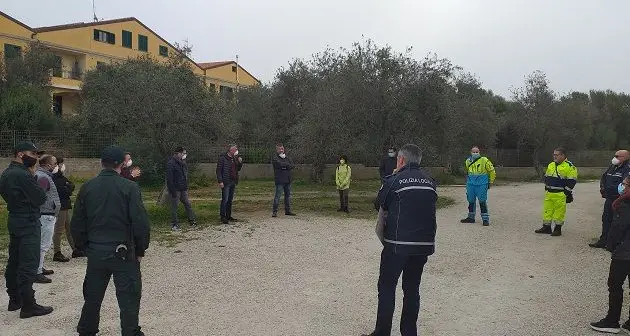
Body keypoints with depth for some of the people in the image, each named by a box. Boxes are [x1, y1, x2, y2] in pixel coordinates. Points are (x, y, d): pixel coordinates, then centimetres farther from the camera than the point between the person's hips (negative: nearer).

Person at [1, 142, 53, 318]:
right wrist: (33, 176, -6)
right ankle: (28, 306, -4)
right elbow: (41, 198, -17)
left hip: (14, 220, 10)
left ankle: (14, 299, 26)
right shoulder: (23, 175, -19)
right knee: (28, 265, -7)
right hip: (28, 224, -10)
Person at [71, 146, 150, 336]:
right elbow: (141, 223, -14)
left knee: (92, 297, 20)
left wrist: (85, 247, 16)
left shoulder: (87, 188, 1)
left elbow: (77, 224, 6)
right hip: (123, 252, -4)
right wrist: (140, 250, -2)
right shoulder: (129, 188, -11)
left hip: (95, 252, 5)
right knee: (129, 299, 5)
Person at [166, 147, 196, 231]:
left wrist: (186, 187, 14)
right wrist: (172, 190, -21)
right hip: (175, 189, -8)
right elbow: (169, 178, -18)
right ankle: (174, 225, 9)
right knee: (174, 207, 1)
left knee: (188, 204, 10)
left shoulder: (182, 162, 12)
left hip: (183, 189, 8)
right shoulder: (171, 163, -14)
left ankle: (192, 221, 19)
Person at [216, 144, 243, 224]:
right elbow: (218, 170, -11)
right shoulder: (222, 158, -8)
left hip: (233, 182, 7)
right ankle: (223, 217, 0)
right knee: (225, 200, -6)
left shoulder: (234, 158, 13)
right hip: (226, 183, -7)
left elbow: (238, 169, 21)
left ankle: (228, 216, 19)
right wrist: (220, 181, -18)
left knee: (230, 200, 11)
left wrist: (240, 162, 2)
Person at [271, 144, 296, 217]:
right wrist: (287, 164, -4)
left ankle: (287, 211, 21)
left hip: (288, 180, 7)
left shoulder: (287, 158, 16)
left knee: (288, 195, 12)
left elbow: (292, 166, 2)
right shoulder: (275, 158, -3)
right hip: (280, 181, -7)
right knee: (277, 196, -8)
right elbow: (280, 164, -20)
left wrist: (284, 166, -14)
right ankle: (274, 211, -3)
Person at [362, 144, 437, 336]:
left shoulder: (393, 181, -5)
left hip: (397, 244, -4)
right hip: (424, 245, 5)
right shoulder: (430, 183, 9)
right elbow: (430, 213, 9)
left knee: (387, 288, 7)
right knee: (412, 288, 15)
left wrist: (384, 241, 9)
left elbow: (382, 213, 0)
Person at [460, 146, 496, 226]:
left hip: (482, 185, -5)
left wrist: (490, 182, 1)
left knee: (482, 201, -6)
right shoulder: (468, 161, 8)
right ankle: (471, 217, 25)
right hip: (471, 184, 5)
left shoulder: (484, 160, -8)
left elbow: (492, 171, -1)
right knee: (471, 201, 12)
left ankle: (485, 219, 3)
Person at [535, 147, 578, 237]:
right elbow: (546, 178, 22)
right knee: (547, 210, 10)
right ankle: (546, 227, 19)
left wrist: (567, 193, -12)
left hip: (560, 195, -6)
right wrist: (546, 189, 16)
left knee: (559, 212, 0)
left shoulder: (569, 167, -7)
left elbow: (571, 182, -10)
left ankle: (558, 229, 11)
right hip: (549, 194, 7)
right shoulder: (550, 165, 13)